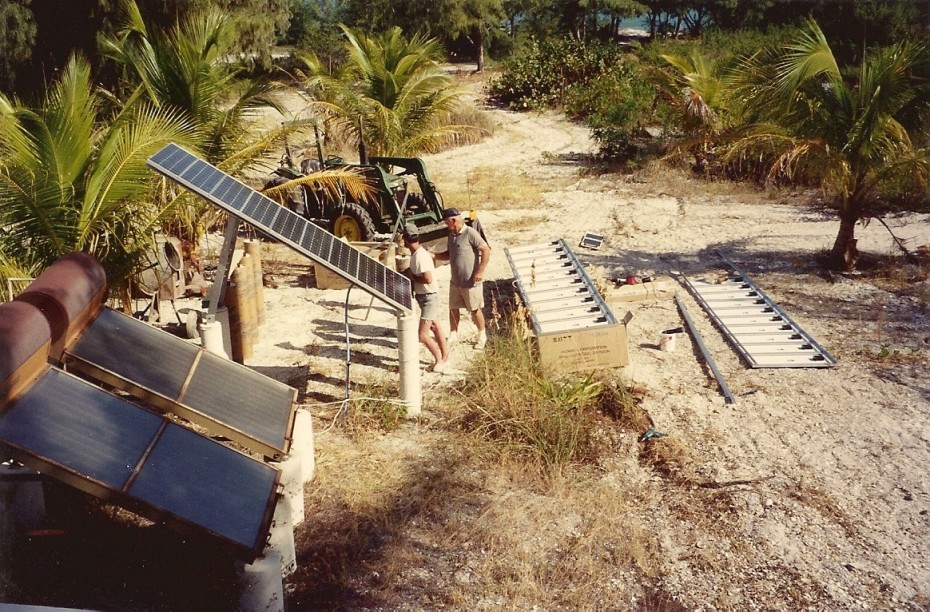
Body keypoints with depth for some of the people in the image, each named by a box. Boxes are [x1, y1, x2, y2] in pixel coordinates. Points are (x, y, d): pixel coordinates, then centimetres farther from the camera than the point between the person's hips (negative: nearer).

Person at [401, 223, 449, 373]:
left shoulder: (420, 256, -25)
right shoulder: (418, 252, 5)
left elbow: (428, 279, -31)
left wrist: (412, 277, -17)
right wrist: (409, 273, 4)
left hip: (429, 297, -10)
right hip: (425, 297, 10)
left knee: (423, 335, -6)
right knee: (435, 327, 19)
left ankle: (439, 360, 9)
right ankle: (445, 358, 30)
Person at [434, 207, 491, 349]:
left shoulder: (470, 233, -18)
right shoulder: (451, 234, 7)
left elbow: (486, 250, -18)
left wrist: (480, 271, -20)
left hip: (471, 282, -7)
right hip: (455, 281, 7)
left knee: (475, 310, 6)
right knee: (453, 308, 13)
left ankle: (482, 336, 23)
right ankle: (453, 334, 30)